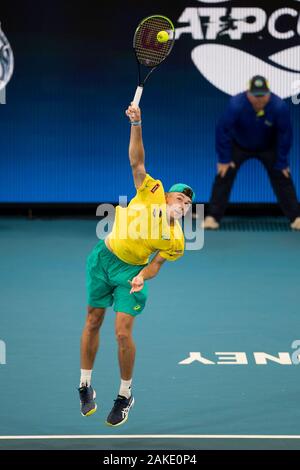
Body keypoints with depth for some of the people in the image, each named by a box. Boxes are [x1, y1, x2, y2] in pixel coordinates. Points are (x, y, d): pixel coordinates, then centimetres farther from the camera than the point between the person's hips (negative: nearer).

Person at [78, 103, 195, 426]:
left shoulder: (176, 241, -11)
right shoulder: (152, 191, -10)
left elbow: (156, 263, -3)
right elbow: (136, 161, -13)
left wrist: (143, 277, -24)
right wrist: (136, 125, -25)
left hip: (130, 270, -2)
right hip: (103, 257, 2)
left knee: (123, 332, -13)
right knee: (93, 323, 8)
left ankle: (125, 396, 6)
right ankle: (85, 386, 24)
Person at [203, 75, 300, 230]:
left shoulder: (279, 106, -31)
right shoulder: (236, 104, -35)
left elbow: (285, 134, -19)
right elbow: (222, 130, -25)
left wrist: (282, 163, -15)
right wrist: (224, 159, -21)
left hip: (268, 147, 1)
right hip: (239, 146, -1)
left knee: (282, 177, -5)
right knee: (224, 175, -12)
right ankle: (213, 217, -7)